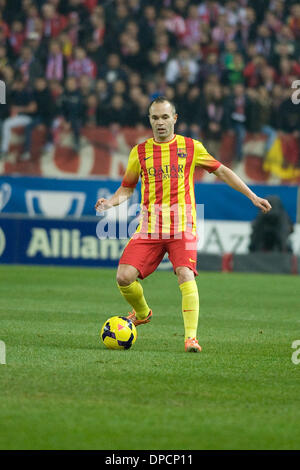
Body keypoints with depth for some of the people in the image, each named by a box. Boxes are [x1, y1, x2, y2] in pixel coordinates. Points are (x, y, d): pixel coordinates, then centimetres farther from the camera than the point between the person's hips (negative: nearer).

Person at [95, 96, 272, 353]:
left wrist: (252, 196, 10)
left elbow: (222, 171, 14)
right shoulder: (139, 152, 10)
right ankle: (142, 313, 21)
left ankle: (191, 337, -24)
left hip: (182, 226, -2)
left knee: (185, 275, -24)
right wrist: (110, 202, -3)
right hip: (150, 226, 2)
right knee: (124, 277, -11)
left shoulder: (191, 147, 6)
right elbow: (127, 188, 19)